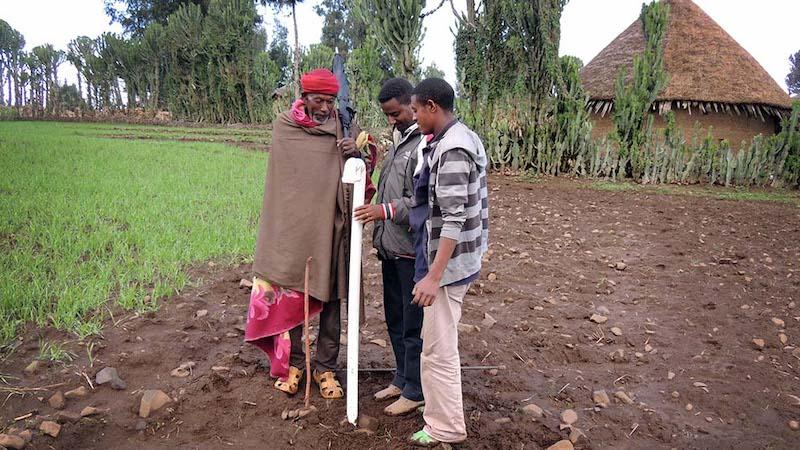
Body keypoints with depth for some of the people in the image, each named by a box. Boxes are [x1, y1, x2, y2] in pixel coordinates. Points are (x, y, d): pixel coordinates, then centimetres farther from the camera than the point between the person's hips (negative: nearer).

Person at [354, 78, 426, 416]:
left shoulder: (426, 144, -16)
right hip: (391, 247, 9)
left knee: (413, 323, 4)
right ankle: (402, 378, 35)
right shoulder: (398, 139, 14)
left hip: (412, 249, -9)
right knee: (394, 318, 19)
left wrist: (385, 210, -23)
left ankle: (415, 391, 19)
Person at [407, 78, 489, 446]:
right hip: (459, 258, 11)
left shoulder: (452, 150, -21)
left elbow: (453, 219, -26)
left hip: (449, 262, -11)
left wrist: (434, 276, -26)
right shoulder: (464, 138, 11)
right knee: (440, 341, 23)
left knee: (438, 348, 2)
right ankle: (442, 409, 41)